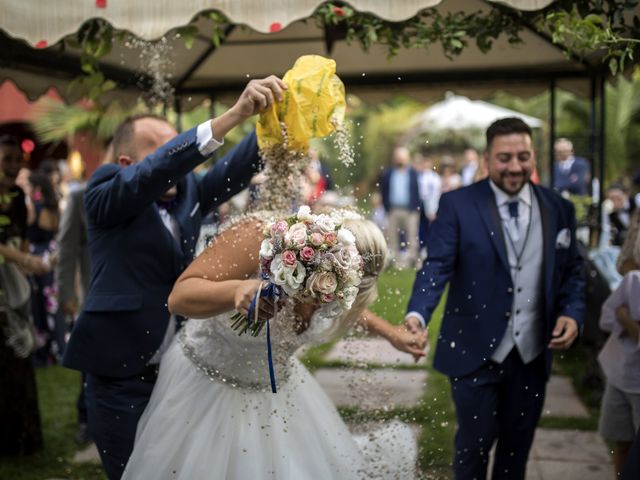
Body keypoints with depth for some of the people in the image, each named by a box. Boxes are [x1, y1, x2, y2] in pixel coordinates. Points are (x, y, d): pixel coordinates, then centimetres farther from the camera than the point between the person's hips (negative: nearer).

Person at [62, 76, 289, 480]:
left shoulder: (187, 191, 7)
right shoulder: (105, 194, -8)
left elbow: (235, 169, -9)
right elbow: (158, 169, -26)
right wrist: (233, 115, -36)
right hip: (123, 378, -5)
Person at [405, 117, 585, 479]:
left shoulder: (559, 209, 2)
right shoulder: (457, 205, -8)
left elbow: (572, 271, 10)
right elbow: (437, 266, -15)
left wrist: (573, 313, -9)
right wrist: (417, 315, -31)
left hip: (533, 354, 3)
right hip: (475, 352, -3)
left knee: (518, 445, 18)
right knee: (474, 444, 10)